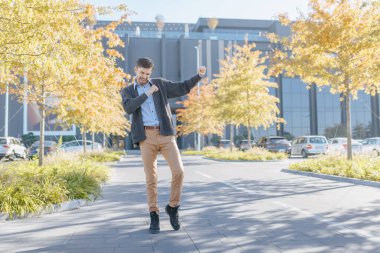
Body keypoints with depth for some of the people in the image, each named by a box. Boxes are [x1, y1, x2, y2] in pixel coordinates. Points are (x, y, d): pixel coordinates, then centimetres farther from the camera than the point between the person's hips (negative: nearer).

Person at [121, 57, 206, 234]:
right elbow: (128, 108, -9)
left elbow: (183, 88, 12)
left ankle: (173, 207, 10)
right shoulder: (127, 91, 12)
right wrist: (148, 94, -8)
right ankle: (154, 216, 12)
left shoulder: (160, 84, 16)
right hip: (146, 137, -1)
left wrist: (199, 75, -1)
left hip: (165, 135, 1)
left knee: (178, 172, -12)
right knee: (151, 179, -1)